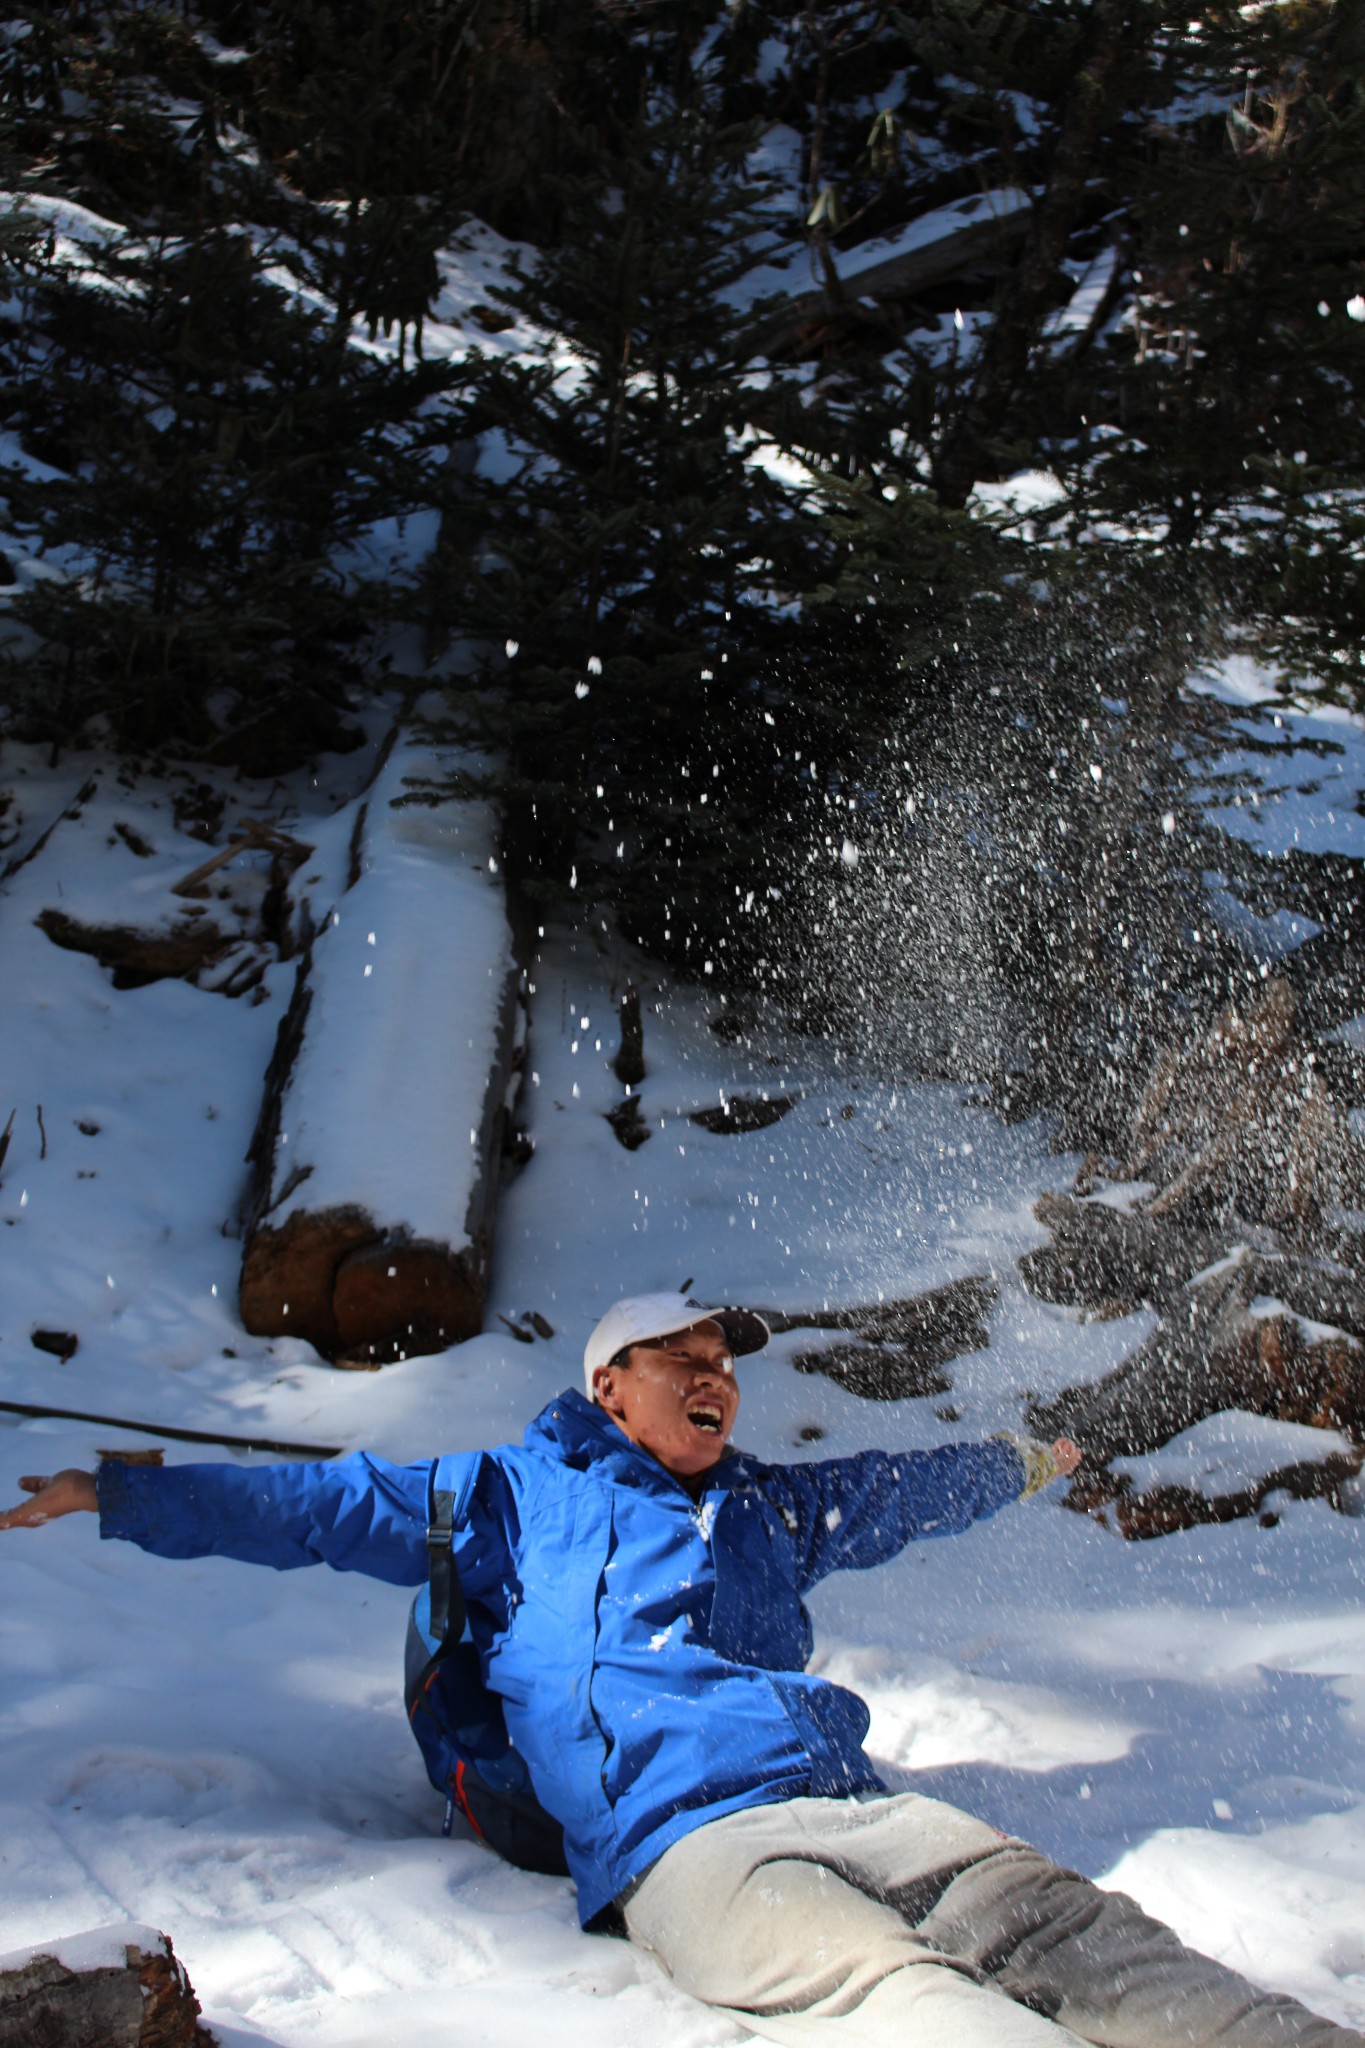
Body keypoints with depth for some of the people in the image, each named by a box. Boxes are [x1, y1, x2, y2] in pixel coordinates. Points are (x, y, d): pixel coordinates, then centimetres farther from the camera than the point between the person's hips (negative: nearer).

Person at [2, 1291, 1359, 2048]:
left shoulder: (766, 1508, 31)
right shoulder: (512, 1493, 19)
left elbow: (899, 1490, 48)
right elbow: (319, 1506, 18)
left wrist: (1026, 1463, 61)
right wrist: (112, 1494, 14)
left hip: (856, 1806, 5)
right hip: (684, 1842, -5)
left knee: (1072, 1932, -22)